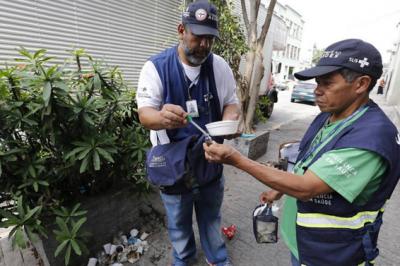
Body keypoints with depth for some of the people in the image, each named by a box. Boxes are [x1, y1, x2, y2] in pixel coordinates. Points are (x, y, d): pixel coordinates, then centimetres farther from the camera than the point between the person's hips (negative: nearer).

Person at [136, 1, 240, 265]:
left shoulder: (220, 66, -3)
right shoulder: (156, 66, -13)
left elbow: (232, 102, 3)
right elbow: (145, 113, -17)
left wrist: (230, 120, -22)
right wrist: (161, 117, -43)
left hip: (210, 160, 3)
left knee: (211, 215, 24)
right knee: (179, 221, 21)